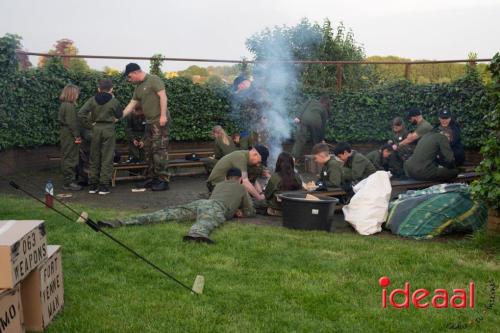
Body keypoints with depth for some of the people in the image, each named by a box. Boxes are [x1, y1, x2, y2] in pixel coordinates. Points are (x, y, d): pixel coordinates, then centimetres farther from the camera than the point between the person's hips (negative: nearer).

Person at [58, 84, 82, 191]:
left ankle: (67, 181, 22)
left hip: (65, 135, 10)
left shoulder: (63, 105, 13)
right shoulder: (70, 106, -18)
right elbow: (72, 123, -21)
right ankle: (69, 182, 0)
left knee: (66, 158, 14)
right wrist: (77, 136, -16)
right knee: (70, 158, -5)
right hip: (70, 137, -10)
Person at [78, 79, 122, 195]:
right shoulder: (114, 101, -6)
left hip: (96, 128, 3)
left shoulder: (92, 100, 0)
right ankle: (104, 185, 0)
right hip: (109, 129, -3)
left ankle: (93, 184, 16)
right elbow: (119, 115, 7)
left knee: (94, 157, 12)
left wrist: (90, 122, 1)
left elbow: (81, 113, -8)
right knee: (107, 158, 2)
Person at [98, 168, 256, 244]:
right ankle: (196, 235, -78)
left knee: (166, 214, -8)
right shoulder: (241, 188, 33)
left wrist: (233, 210, 60)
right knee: (206, 222, -38)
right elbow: (250, 212, 36)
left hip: (200, 202, 4)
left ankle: (118, 222, -21)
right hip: (218, 207, -4)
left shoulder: (219, 184, 44)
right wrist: (238, 212, 52)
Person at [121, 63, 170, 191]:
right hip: (150, 122, 9)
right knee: (148, 151, 10)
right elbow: (131, 104, 19)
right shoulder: (138, 87, 18)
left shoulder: (153, 80, -7)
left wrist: (163, 115, -21)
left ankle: (163, 180, -6)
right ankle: (151, 178, 18)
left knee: (159, 150, -9)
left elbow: (163, 96, -15)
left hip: (159, 121, -9)